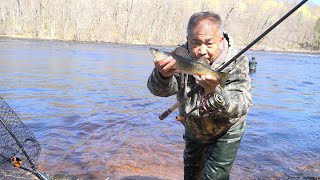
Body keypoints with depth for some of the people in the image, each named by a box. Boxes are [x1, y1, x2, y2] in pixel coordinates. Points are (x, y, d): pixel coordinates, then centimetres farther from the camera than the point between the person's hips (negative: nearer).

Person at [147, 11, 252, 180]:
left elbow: (242, 106, -42)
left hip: (226, 131, -3)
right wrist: (162, 75, -60)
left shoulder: (236, 62, -29)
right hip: (193, 129, 4)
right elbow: (160, 90, -35)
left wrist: (215, 92, -64)